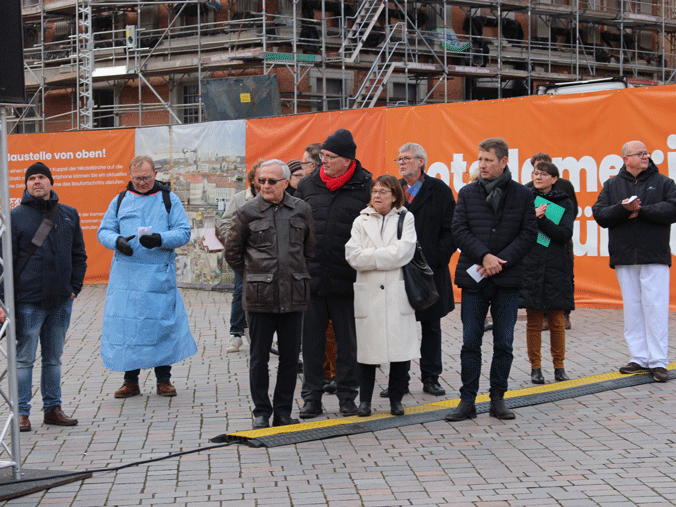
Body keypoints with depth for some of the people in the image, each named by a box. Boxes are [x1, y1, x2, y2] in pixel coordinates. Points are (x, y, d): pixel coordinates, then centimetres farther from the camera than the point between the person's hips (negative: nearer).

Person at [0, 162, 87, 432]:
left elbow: (78, 254, 15)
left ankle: (53, 409, 21)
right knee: (24, 359, 1)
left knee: (54, 358, 13)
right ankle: (22, 412, 8)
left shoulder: (69, 215, 8)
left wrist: (75, 287, 5)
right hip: (28, 301, -4)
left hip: (61, 301, 4)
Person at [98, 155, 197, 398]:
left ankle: (163, 380, 13)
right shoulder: (120, 201, 12)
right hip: (126, 275, 2)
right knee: (126, 324, 1)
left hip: (159, 275, -2)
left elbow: (183, 232, 0)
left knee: (162, 323, 0)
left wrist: (160, 240, -18)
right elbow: (104, 231, 10)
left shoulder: (169, 200, 6)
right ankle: (130, 380, 11)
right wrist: (118, 241, -13)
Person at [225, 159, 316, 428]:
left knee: (290, 356, 7)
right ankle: (261, 413, 14)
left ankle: (283, 411, 18)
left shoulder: (301, 210, 6)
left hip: (294, 295, 2)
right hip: (260, 297, -2)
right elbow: (232, 252, 9)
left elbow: (310, 248, 18)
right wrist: (252, 277, 8)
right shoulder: (248, 212, 0)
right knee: (259, 358, 3)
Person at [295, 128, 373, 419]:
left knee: (348, 340, 7)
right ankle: (311, 397, 16)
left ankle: (347, 396, 18)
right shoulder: (307, 185, 7)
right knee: (311, 339, 7)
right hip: (311, 278, 3)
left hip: (346, 280, -3)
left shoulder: (365, 187, -3)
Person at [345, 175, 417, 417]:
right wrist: (385, 256, -9)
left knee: (401, 349, -1)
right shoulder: (361, 221, 10)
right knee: (368, 349, 2)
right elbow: (353, 256, -3)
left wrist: (371, 256, -7)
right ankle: (365, 399, 13)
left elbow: (403, 252, -8)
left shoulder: (406, 219, 7)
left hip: (398, 293, -1)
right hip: (368, 293, 1)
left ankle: (396, 399, 12)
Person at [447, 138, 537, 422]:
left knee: (504, 344, 5)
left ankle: (498, 399, 15)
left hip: (507, 280, 0)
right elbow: (459, 231, -1)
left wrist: (500, 261, -11)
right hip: (474, 279, 0)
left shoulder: (522, 195, 4)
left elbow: (529, 235, -1)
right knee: (470, 342, 1)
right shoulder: (467, 194, 6)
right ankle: (467, 401, 8)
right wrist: (485, 256, -14)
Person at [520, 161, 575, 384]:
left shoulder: (564, 203, 5)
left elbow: (565, 234, -8)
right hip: (530, 267, 0)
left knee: (557, 321, 3)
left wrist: (541, 220, -18)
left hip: (556, 270, 0)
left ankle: (559, 367, 13)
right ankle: (535, 368, 9)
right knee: (533, 321, 2)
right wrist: (533, 217, -16)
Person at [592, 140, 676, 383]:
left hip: (654, 256, -2)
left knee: (655, 308, -6)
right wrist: (624, 208, -16)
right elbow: (600, 215, 0)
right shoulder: (612, 185, 11)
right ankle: (639, 358, 14)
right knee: (632, 308, 6)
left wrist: (641, 210, -13)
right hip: (624, 258, 3)